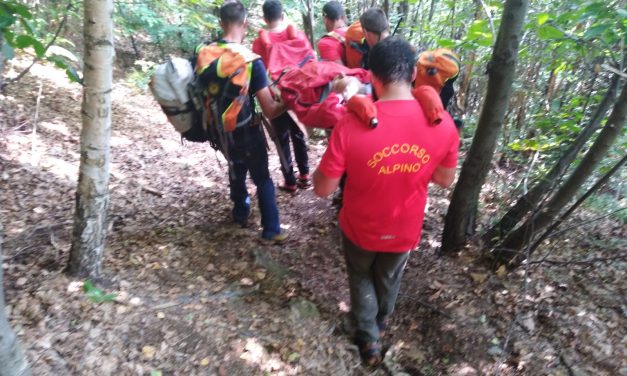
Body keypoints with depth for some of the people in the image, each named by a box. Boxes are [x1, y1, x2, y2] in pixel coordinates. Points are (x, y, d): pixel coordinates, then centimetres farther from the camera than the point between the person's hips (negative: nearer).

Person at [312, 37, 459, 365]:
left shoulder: (351, 125, -30)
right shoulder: (443, 124, -20)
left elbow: (322, 189, -19)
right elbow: (445, 180, -3)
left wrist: (337, 159, -3)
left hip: (360, 228, -2)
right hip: (405, 231, 3)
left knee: (361, 278, 30)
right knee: (389, 279, 33)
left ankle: (369, 338, 40)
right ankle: (380, 323, 60)